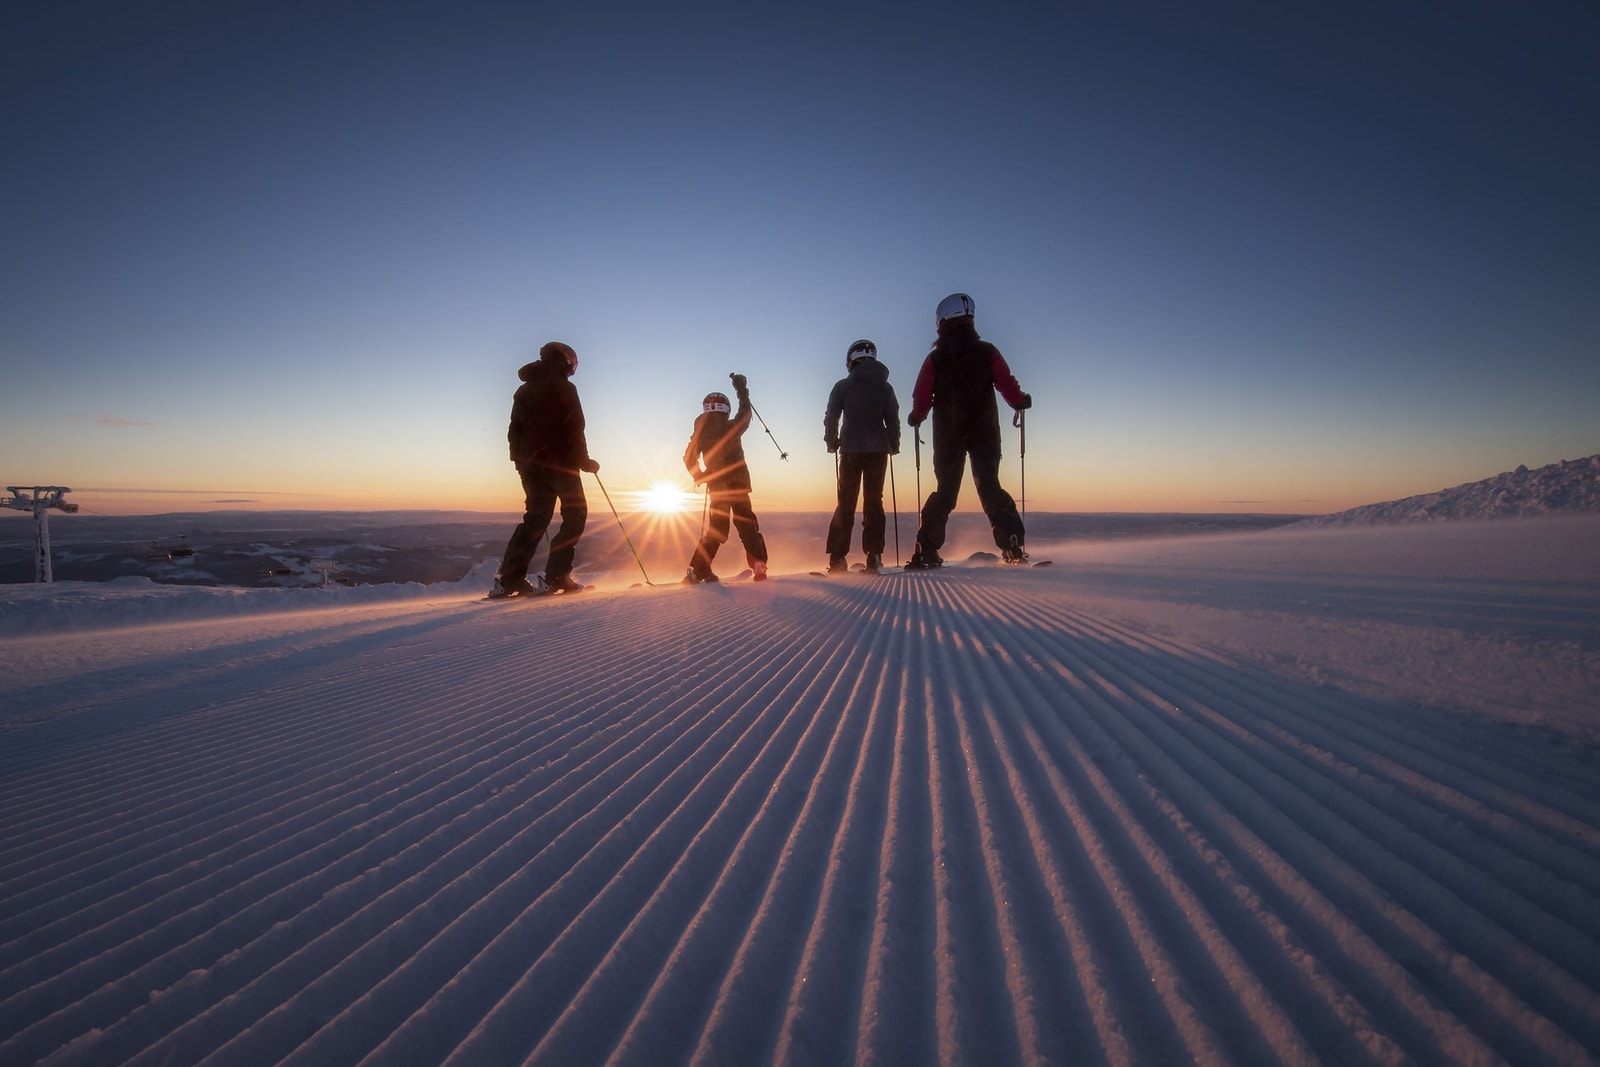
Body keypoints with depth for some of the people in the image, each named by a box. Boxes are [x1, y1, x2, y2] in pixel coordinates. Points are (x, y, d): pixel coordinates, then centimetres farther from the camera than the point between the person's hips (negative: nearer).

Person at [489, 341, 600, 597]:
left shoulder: (523, 390, 17)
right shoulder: (563, 388, -5)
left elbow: (514, 430, 16)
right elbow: (574, 430, -11)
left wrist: (523, 460, 19)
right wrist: (585, 461, -3)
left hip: (530, 464, 7)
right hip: (560, 462, -7)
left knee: (536, 517, 12)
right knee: (575, 515, 1)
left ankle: (509, 578, 3)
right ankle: (556, 576, -10)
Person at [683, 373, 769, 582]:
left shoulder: (700, 432, 2)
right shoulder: (732, 427, -4)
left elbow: (689, 459, 3)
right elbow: (745, 413, 14)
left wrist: (699, 476, 18)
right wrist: (742, 390, 24)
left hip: (716, 486, 3)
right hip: (738, 482, -3)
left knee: (717, 527, 12)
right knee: (746, 524, 5)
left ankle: (697, 571, 3)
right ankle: (758, 567, -7)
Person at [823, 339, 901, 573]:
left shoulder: (843, 386, 1)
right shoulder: (885, 387, 7)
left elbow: (831, 418, 0)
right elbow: (893, 420, 6)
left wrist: (832, 443, 14)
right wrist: (894, 445, 17)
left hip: (851, 450, -1)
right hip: (878, 450, 1)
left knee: (846, 502, 3)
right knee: (874, 500, 5)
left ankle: (837, 558, -2)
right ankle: (874, 557, -2)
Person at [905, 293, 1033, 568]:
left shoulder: (935, 359, -2)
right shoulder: (987, 352, -2)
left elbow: (921, 398, -5)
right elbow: (1007, 386, -5)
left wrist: (916, 417, 15)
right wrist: (1021, 401, 15)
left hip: (948, 435, 0)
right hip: (984, 432, 0)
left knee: (944, 489, 8)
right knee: (989, 486, 4)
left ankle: (927, 551, 1)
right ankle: (1012, 545, -9)